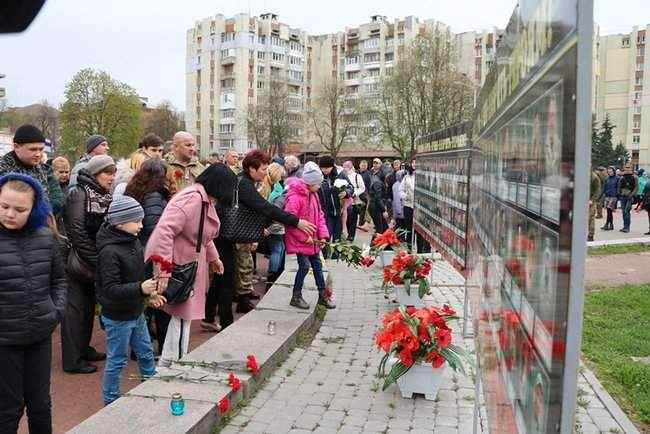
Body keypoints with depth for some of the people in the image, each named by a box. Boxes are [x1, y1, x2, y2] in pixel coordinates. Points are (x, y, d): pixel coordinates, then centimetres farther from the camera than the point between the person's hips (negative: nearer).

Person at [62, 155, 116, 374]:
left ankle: (84, 348, 29)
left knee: (89, 306, 16)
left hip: (95, 262, 8)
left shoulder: (105, 195, 11)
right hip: (79, 262, -8)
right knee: (75, 308, -2)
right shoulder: (78, 193, -13)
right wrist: (94, 260, -17)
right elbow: (77, 230, -19)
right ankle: (72, 360, 6)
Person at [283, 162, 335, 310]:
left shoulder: (314, 195, 7)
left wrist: (323, 234, 0)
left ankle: (322, 295, 26)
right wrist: (304, 237, -20)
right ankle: (296, 296, 9)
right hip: (300, 240, -9)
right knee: (304, 265, -8)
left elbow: (319, 215, 12)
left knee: (317, 265, 14)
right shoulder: (295, 196, -21)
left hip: (313, 239, 9)